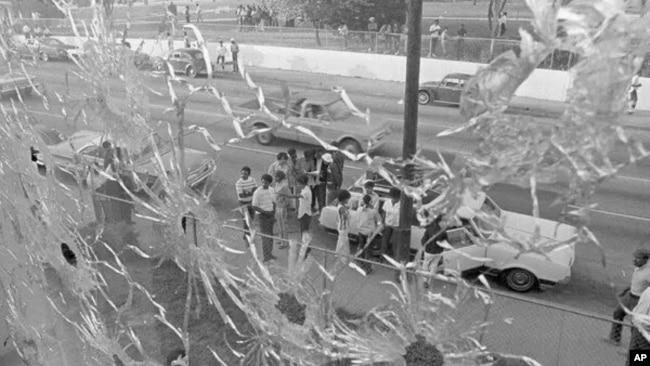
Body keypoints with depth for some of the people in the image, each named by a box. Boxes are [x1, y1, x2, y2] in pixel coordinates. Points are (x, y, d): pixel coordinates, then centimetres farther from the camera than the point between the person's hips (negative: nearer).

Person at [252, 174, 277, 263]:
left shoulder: (272, 190, 3)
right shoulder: (257, 192, -16)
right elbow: (254, 207, -15)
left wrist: (274, 215, 1)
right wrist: (266, 212, -19)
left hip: (270, 215, 6)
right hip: (262, 216, -6)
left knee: (270, 235, 12)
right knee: (265, 236, -9)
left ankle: (269, 254, 25)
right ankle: (266, 257, -6)